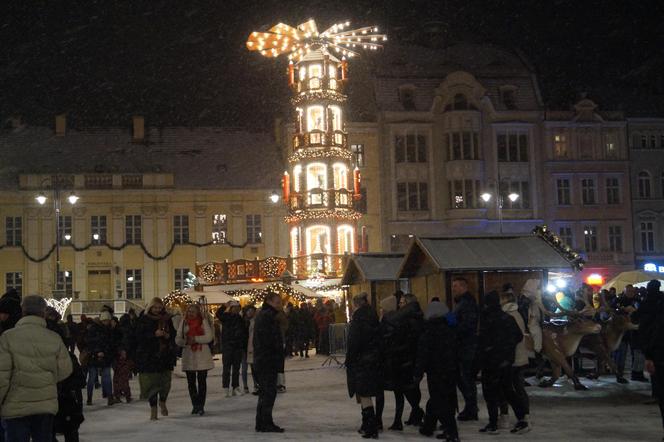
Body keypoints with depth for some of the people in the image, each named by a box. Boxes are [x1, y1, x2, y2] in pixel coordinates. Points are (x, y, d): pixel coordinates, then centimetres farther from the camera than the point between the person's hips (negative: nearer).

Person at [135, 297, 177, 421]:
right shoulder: (143, 319, -2)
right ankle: (153, 409, 8)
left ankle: (162, 402, 28)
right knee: (151, 382, -3)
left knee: (165, 381, 0)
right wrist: (154, 334, -19)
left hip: (165, 354, 3)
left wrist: (168, 336, -7)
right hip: (148, 356, -3)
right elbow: (139, 336, -9)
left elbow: (173, 334, 15)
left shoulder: (167, 319, 9)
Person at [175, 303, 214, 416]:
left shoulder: (203, 321, 0)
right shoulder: (184, 322, 7)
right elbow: (178, 339, 4)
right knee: (191, 382, 7)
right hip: (188, 356, 3)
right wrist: (186, 341, -16)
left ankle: (201, 406, 4)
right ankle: (195, 405, 18)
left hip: (202, 356, -2)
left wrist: (195, 339, -17)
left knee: (202, 381, -1)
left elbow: (209, 337, -8)